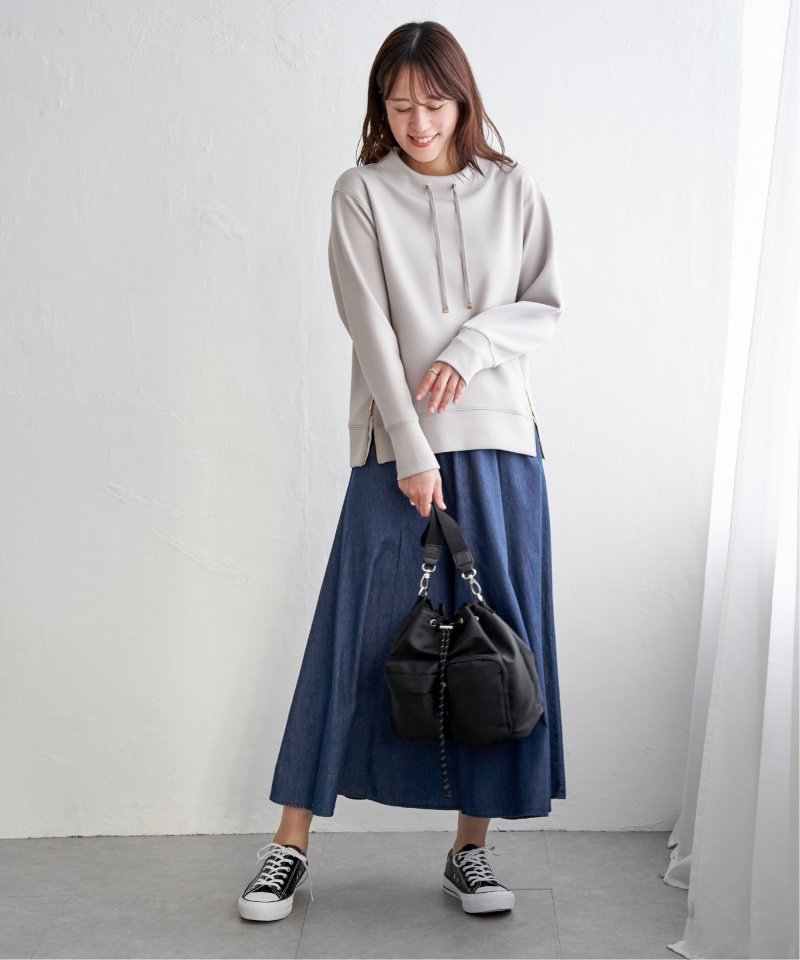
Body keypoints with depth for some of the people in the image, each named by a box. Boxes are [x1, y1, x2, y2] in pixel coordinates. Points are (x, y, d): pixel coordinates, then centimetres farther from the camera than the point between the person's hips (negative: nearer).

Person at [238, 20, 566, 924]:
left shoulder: (512, 189, 9)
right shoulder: (362, 193, 1)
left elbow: (545, 306, 10)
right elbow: (372, 330, -7)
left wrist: (471, 345, -9)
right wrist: (414, 455, -14)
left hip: (500, 440, 3)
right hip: (399, 445, -2)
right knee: (357, 635, -2)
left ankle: (471, 848, 16)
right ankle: (290, 845, 9)